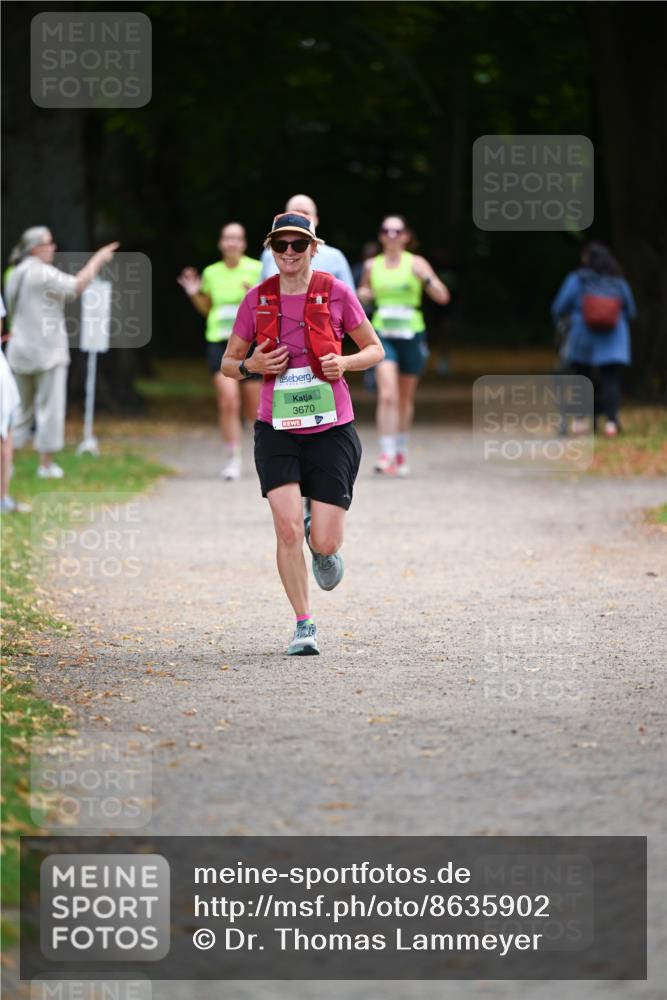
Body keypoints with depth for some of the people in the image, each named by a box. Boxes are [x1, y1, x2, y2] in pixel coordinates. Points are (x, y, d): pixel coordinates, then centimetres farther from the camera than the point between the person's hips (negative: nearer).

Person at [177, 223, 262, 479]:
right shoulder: (211, 273, 7)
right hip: (219, 342, 1)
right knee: (228, 401, -16)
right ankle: (233, 459, -9)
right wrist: (194, 294, 3)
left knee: (254, 409, 7)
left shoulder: (256, 270, -3)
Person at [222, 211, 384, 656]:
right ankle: (304, 625, 2)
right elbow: (229, 362, 12)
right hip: (277, 431, 1)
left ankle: (320, 537, 34)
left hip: (331, 430, -1)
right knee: (288, 528, -14)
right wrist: (251, 366, -11)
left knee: (325, 544, -5)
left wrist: (344, 362, -13)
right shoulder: (257, 300, 2)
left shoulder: (336, 293, -2)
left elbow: (375, 350, 8)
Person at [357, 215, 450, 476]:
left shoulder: (415, 264, -1)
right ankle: (386, 454, -21)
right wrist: (362, 295, 0)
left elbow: (443, 297, -7)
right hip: (383, 336, 0)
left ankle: (401, 452, 31)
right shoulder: (372, 266, 5)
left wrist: (426, 278, -24)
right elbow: (363, 291, 24)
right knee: (387, 395, -17)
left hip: (411, 335, 0)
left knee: (405, 399, 12)